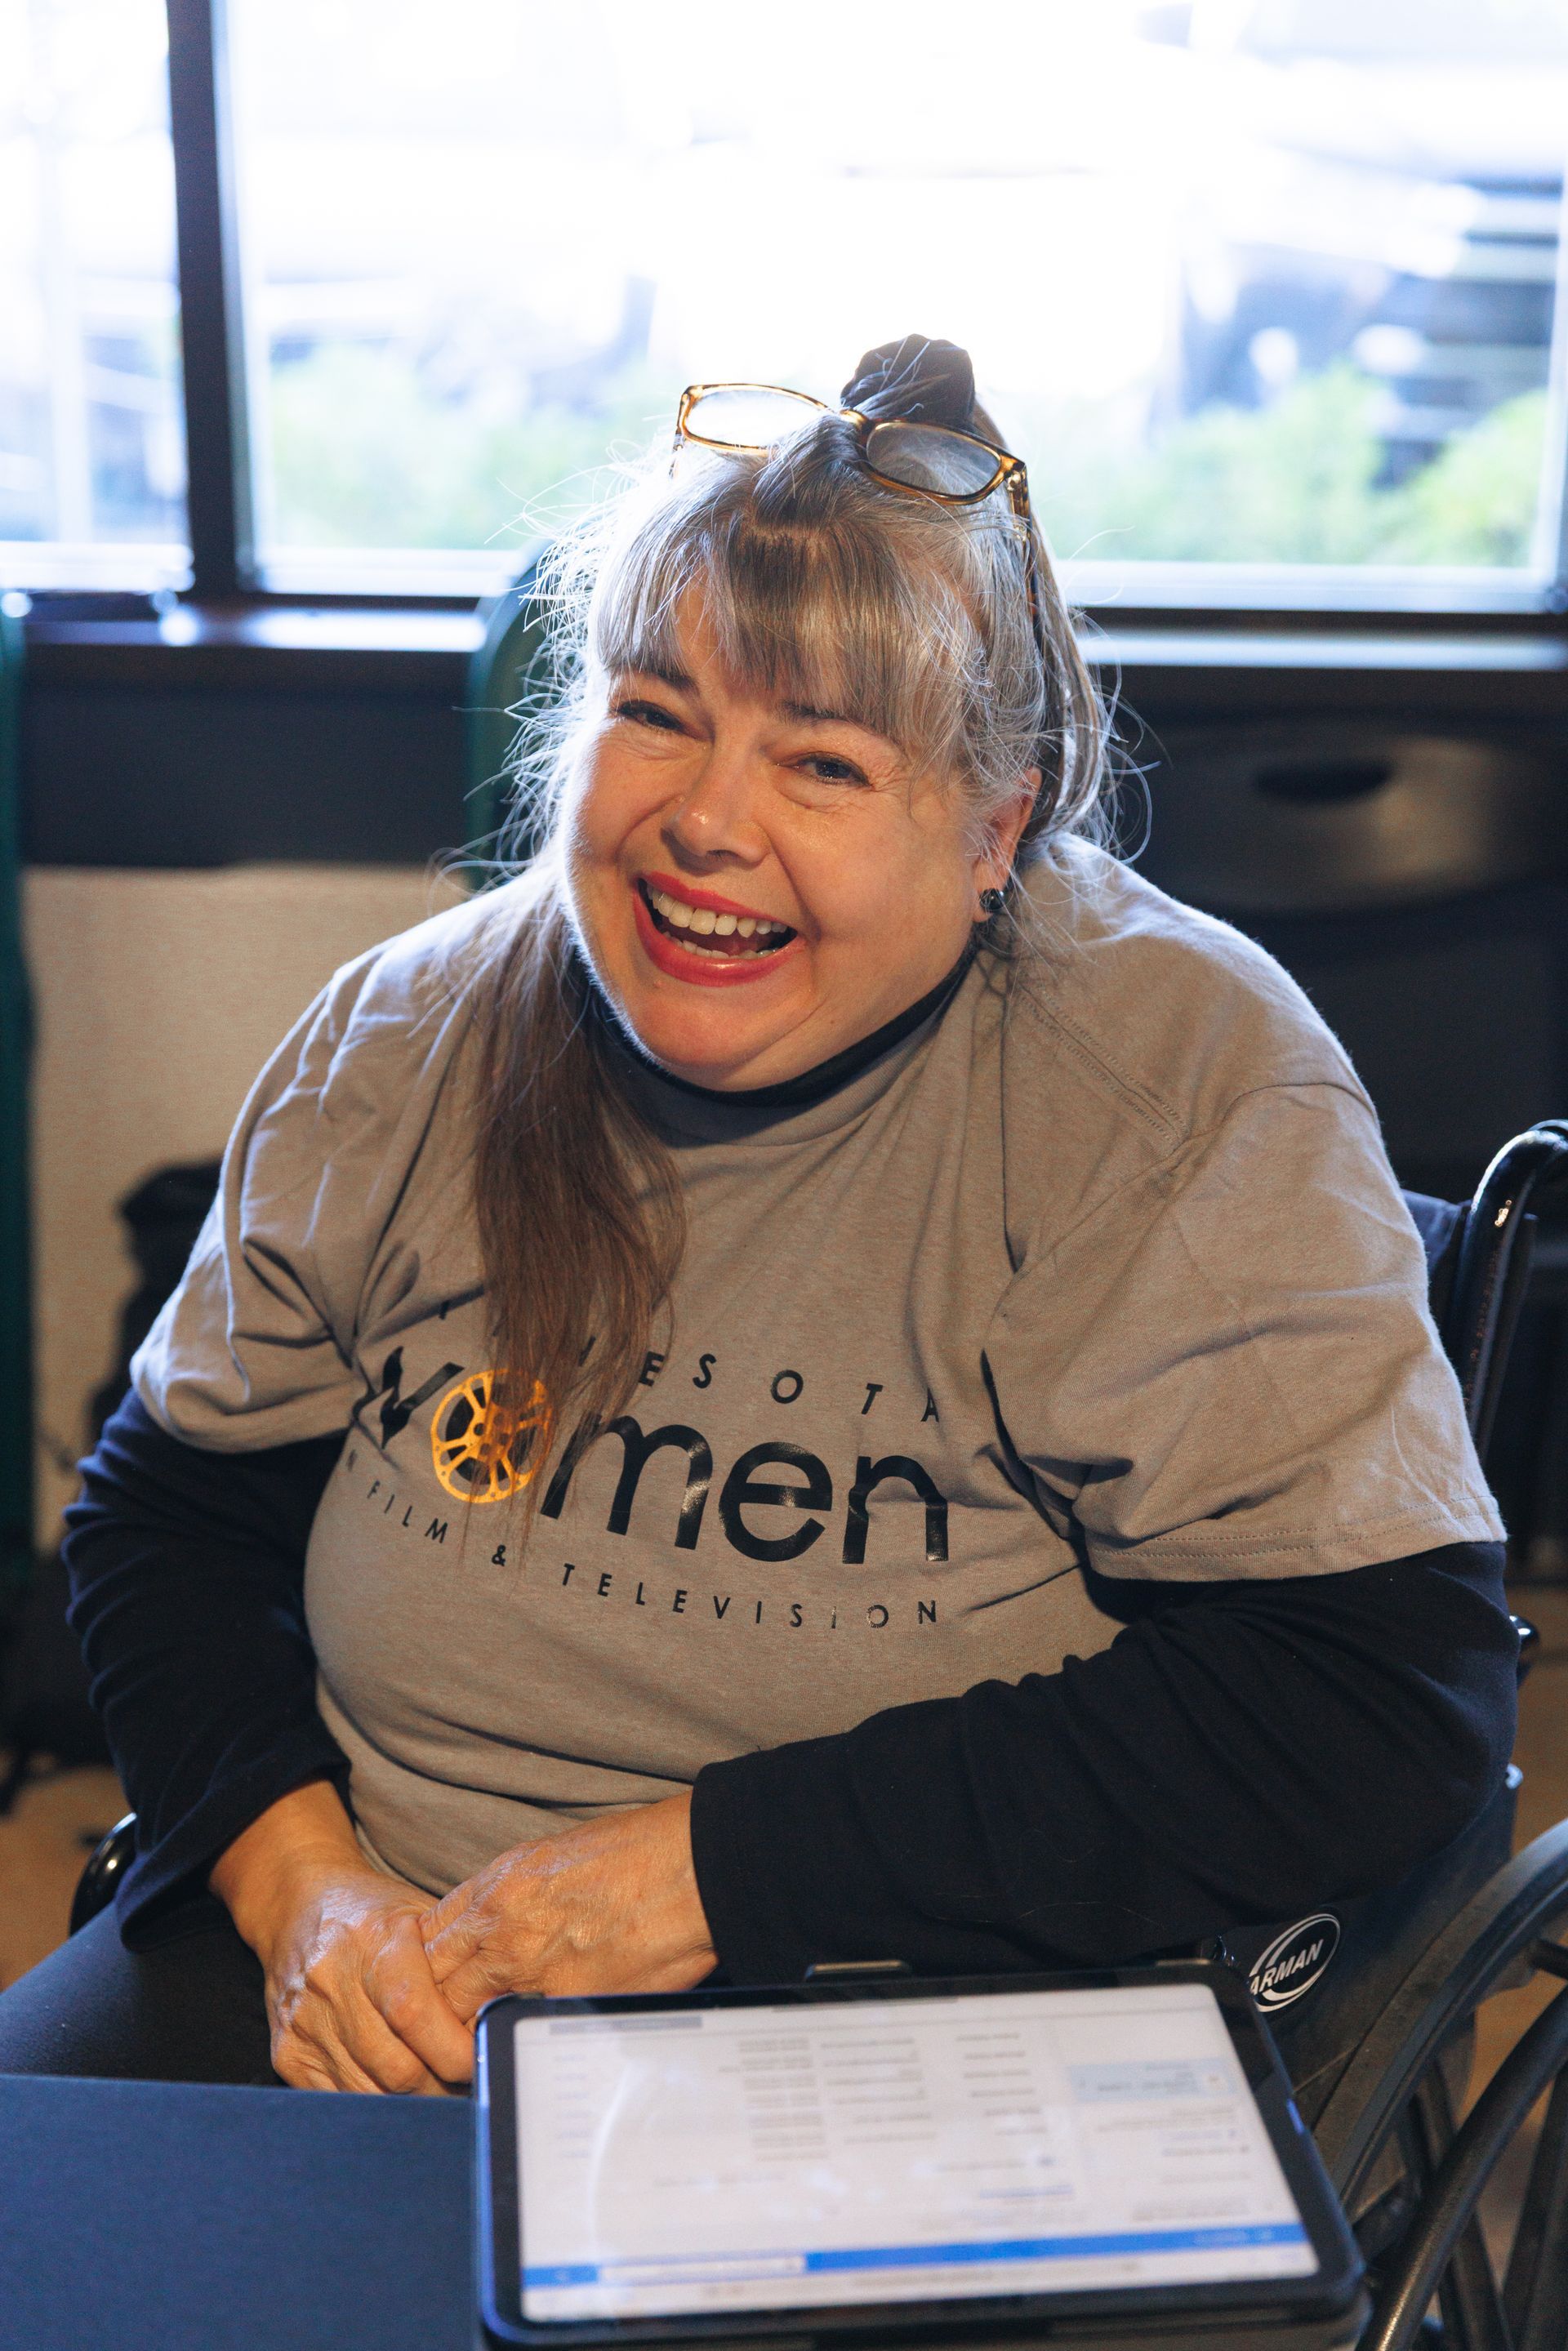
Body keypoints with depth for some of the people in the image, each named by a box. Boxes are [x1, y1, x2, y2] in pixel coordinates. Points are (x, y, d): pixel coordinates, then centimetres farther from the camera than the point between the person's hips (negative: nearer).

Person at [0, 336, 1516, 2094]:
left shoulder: (1191, 1084, -13)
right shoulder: (407, 1042, 2)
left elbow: (1378, 1702, -18)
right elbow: (169, 1505, 11)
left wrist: (722, 1861, -18)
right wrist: (297, 1880, -8)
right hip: (392, 1974, 3)